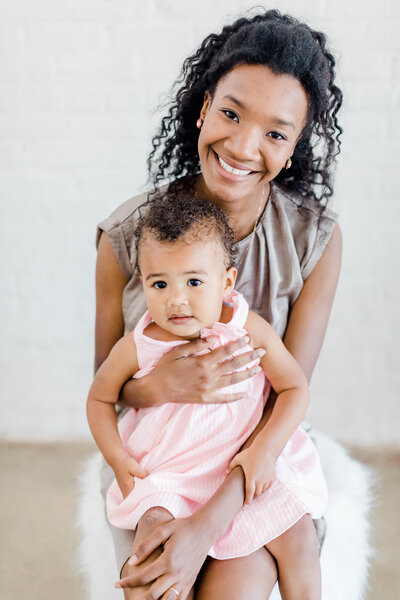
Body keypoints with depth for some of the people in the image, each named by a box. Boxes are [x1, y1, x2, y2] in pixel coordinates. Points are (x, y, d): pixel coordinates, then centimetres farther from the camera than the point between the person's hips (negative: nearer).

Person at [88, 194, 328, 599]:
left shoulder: (250, 330, -11)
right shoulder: (137, 348, -11)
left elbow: (295, 388, -5)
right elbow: (100, 398, 6)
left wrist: (265, 451, -16)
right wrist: (117, 458, -6)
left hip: (249, 464, 1)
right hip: (167, 474, 0)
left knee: (298, 542, -8)